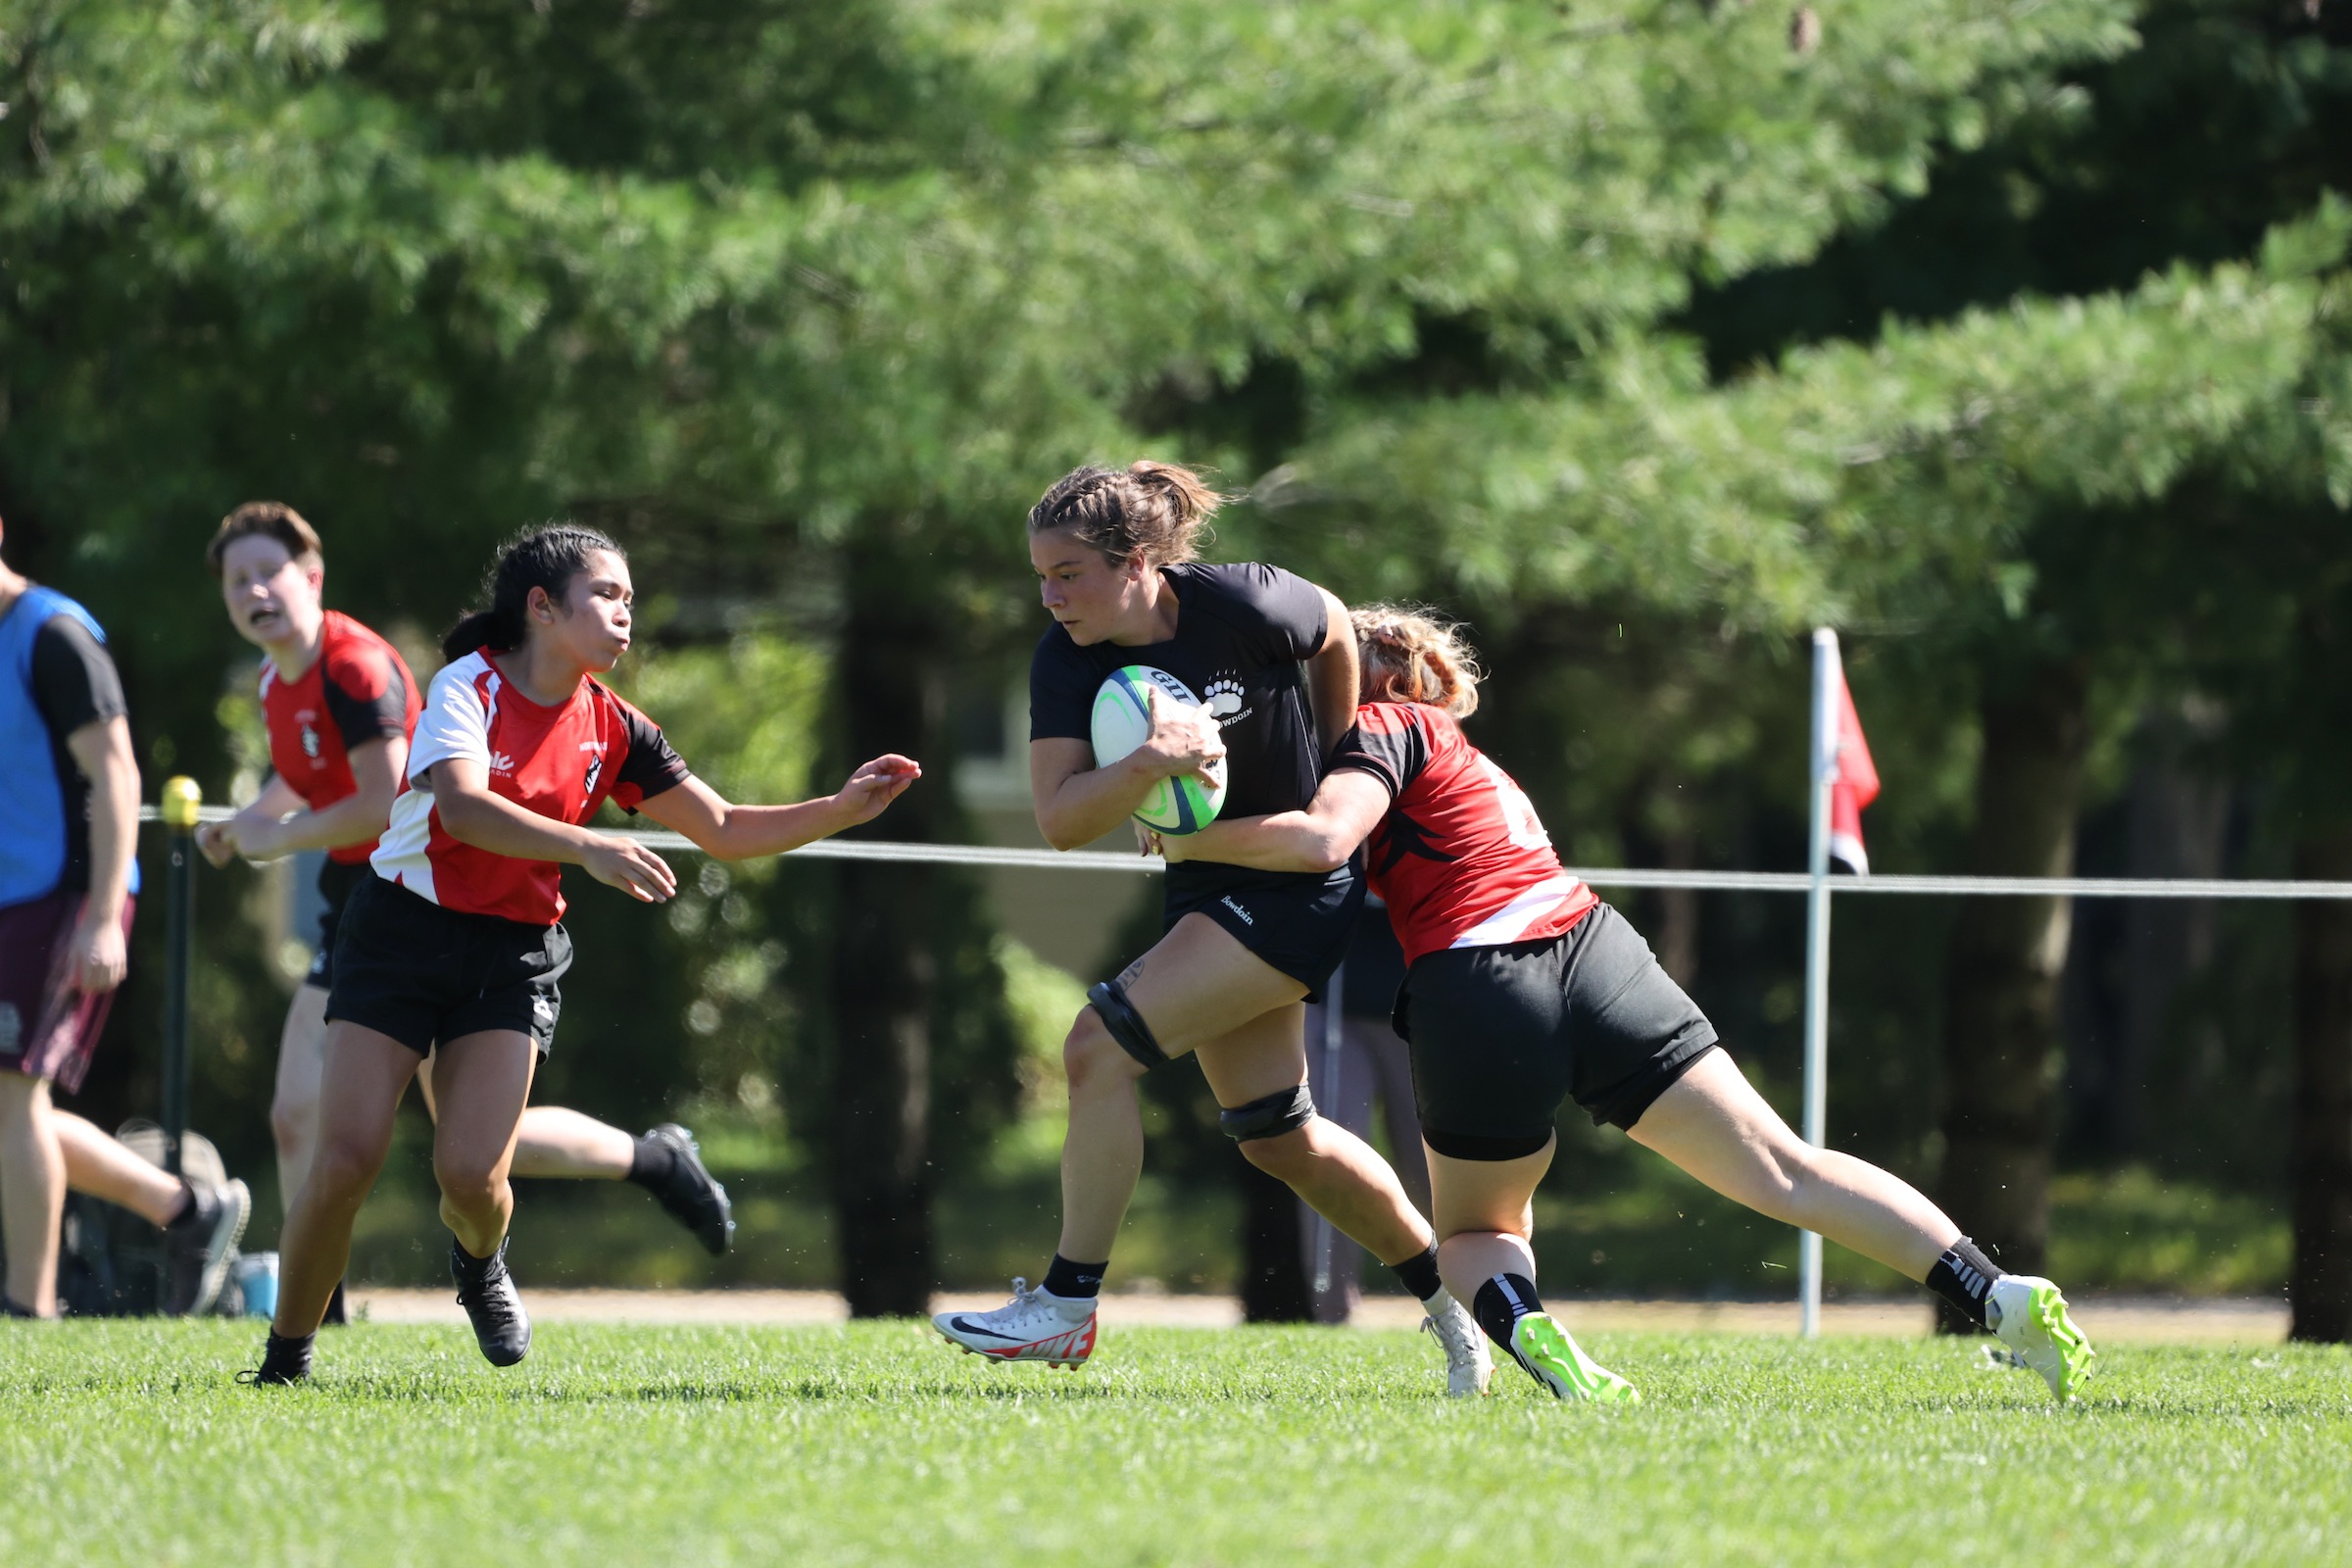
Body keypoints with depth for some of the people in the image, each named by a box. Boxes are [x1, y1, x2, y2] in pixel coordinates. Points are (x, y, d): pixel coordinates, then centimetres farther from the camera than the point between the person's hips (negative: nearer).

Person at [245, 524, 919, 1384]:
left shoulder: (611, 728, 2)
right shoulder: (469, 687, -13)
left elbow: (725, 830, 8)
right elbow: (462, 806, -31)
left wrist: (842, 809, -4)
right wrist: (586, 848, -43)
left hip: (514, 958, 3)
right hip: (401, 934, -3)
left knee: (472, 1174, -12)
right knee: (345, 1164, -12)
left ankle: (479, 1263, 24)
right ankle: (286, 1357, 5)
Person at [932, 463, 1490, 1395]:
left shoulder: (1244, 606, -22)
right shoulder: (1067, 659, -9)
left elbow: (1334, 631, 1)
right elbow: (1059, 821, -18)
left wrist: (1335, 763, 9)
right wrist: (1146, 765, -36)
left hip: (1299, 886, -7)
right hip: (1207, 890, 7)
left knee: (1101, 1048, -19)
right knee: (1277, 1139, 15)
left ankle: (1066, 1308, -11)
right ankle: (1452, 1302, 31)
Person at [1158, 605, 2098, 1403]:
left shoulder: (1387, 725, 9)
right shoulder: (1467, 762, 33)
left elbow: (1321, 838, -10)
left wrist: (1191, 840, 1)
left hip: (1474, 989, -6)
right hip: (1597, 956, 6)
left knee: (1473, 1236, 16)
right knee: (1783, 1171, -1)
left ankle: (1524, 1328, -19)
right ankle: (2000, 1298, -16)